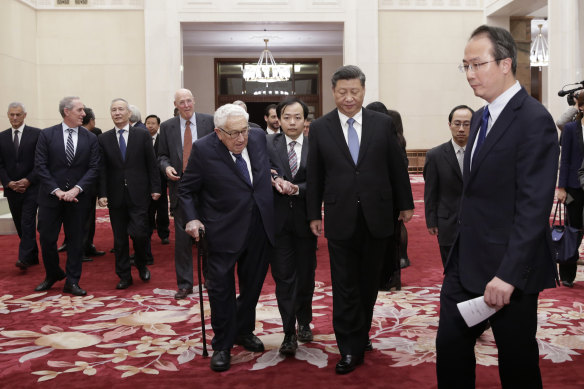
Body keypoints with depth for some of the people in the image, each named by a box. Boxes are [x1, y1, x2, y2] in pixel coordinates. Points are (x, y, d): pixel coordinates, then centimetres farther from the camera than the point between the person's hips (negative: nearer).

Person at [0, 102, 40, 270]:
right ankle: (33, 256, 18)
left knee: (28, 222, -11)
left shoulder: (36, 134, -2)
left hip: (31, 186, -4)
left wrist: (28, 180, -12)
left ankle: (24, 258, -12)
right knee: (20, 224, 8)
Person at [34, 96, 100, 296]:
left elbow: (94, 168, -2)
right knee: (47, 238, 4)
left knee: (76, 240, 5)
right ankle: (53, 275, 27)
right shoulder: (47, 135, 1)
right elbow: (40, 165, -3)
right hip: (51, 196, 0)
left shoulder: (90, 138, 3)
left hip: (78, 197, 1)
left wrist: (77, 189, -15)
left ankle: (72, 282, 16)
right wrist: (56, 190, -13)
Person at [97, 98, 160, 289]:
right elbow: (102, 169, 5)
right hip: (116, 196, 2)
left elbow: (152, 164, 3)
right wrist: (102, 194, -4)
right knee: (119, 238, 7)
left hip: (138, 194, -2)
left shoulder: (142, 135, 3)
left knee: (139, 233, -9)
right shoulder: (104, 139, 7)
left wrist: (155, 188, -3)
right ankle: (124, 276, 18)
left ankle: (142, 265, 20)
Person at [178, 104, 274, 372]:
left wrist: (273, 179, 0)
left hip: (259, 229, 5)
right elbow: (186, 189, -4)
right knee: (221, 289, 4)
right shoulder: (203, 149, -13)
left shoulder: (258, 137, -1)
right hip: (224, 232, -4)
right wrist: (191, 219, -16)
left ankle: (244, 331, 40)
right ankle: (222, 345, 21)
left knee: (253, 284, 18)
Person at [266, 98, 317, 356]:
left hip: (305, 219, 1)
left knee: (305, 275, 13)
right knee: (283, 276, 0)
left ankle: (304, 323, 33)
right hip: (278, 218, 0)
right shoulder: (268, 144, 2)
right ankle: (289, 333, 6)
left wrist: (298, 188, -21)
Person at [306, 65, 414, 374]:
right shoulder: (320, 128, 0)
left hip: (376, 217, 1)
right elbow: (314, 175, 4)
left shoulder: (382, 123, 1)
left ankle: (361, 334, 31)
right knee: (344, 287, 2)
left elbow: (396, 167, 7)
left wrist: (405, 204, 10)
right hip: (341, 218, -1)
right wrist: (314, 214, 4)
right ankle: (350, 349, 10)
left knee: (368, 282, 13)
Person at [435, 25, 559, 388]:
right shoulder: (482, 117, 12)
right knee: (450, 346, 13)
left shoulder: (534, 120, -16)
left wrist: (508, 274, -24)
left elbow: (534, 207, -21)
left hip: (508, 268, -8)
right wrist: (459, 252, 13)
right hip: (467, 263, 8)